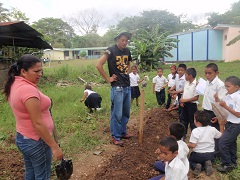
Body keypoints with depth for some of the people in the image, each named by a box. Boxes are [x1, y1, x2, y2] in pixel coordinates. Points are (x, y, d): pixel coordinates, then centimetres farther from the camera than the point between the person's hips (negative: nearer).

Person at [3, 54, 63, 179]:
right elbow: (37, 124, -28)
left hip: (22, 137, 9)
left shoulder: (15, 85, 3)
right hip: (36, 141, -9)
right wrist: (54, 146, -23)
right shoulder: (28, 89, -27)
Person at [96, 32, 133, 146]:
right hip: (117, 87, -7)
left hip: (127, 86, 7)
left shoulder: (127, 51, 10)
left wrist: (127, 72, 13)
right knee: (117, 113, 0)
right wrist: (108, 79, -14)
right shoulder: (111, 50, -11)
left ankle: (123, 132, 32)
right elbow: (98, 65, -18)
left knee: (126, 112, 16)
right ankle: (115, 136, 14)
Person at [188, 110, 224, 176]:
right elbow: (221, 135, 12)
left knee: (190, 161, 25)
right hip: (210, 155, 4)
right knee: (207, 160, 36)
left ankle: (195, 166, -9)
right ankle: (207, 165, 0)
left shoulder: (195, 131, -21)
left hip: (197, 155, -4)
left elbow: (193, 145, -22)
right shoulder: (212, 129, -7)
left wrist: (186, 145, -2)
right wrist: (221, 125, 22)